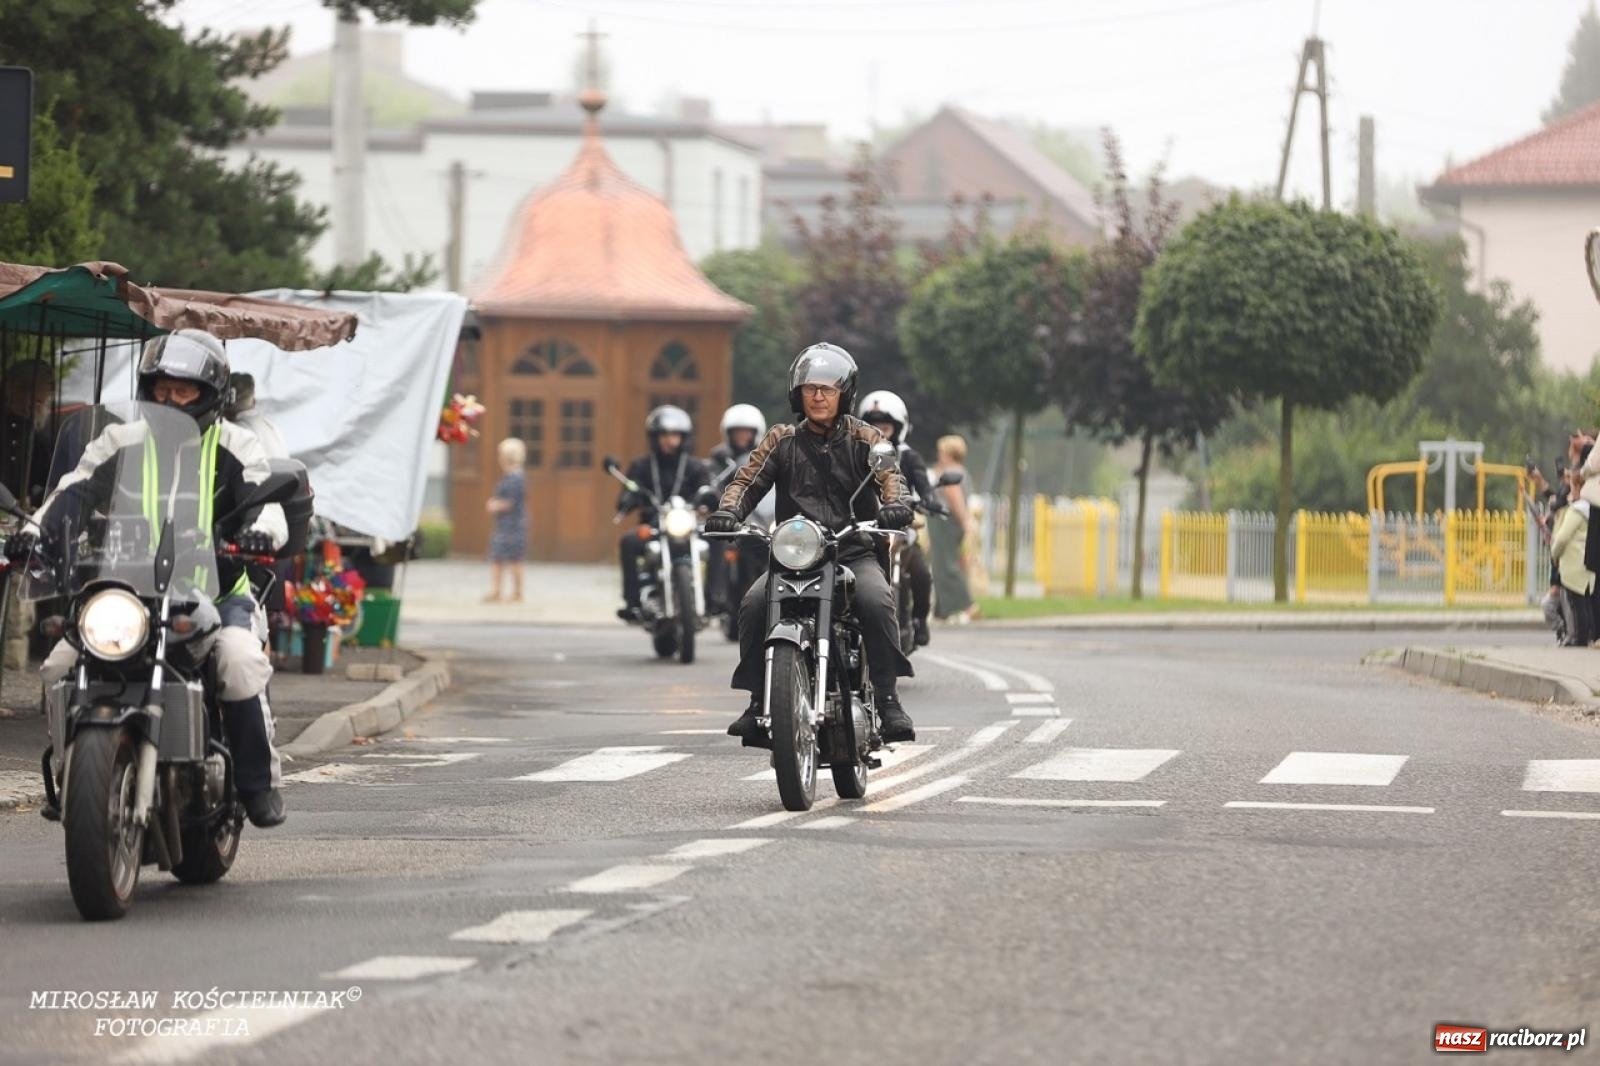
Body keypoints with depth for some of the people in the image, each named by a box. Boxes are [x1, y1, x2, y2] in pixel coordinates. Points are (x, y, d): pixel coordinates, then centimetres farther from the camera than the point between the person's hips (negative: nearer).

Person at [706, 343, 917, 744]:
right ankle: (759, 703, -14)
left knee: (876, 600, -32)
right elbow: (749, 479, 2)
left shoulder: (863, 439, 9)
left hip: (855, 551, -2)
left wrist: (894, 504, -31)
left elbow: (889, 473, -7)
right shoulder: (782, 441, 13)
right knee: (754, 604, -25)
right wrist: (728, 511, -20)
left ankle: (888, 700, -25)